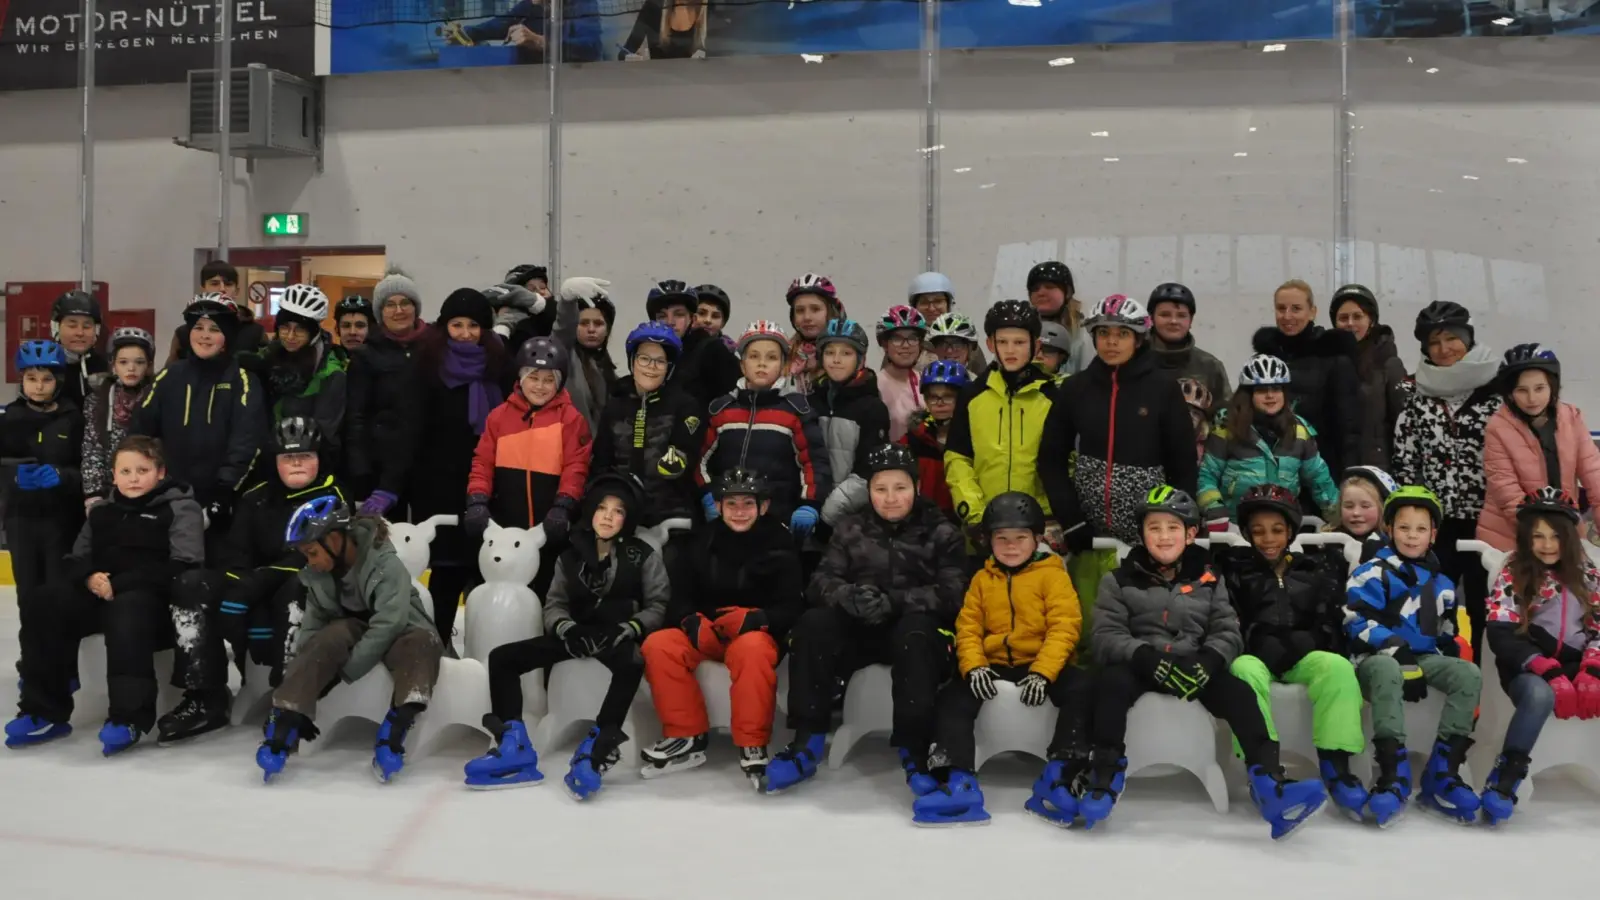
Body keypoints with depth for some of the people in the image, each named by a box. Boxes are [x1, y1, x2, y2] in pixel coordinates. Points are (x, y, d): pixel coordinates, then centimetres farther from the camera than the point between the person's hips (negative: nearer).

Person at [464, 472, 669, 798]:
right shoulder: (571, 555, 11)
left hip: (618, 637, -4)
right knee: (502, 657, -10)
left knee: (631, 662, -41)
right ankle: (513, 746, -17)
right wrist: (566, 627, -14)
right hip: (577, 635, 4)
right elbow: (554, 603, 8)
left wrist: (629, 629, -20)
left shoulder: (643, 555, 2)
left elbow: (658, 605, -3)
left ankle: (598, 746, -40)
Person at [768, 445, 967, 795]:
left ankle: (914, 749, -32)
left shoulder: (941, 533, 3)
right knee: (813, 625, -26)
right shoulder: (851, 529, 12)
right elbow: (821, 582, 1)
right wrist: (848, 595, -24)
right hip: (859, 629, 3)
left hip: (917, 629, -2)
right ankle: (807, 741, -22)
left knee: (915, 632, -37)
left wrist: (895, 601, -25)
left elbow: (952, 595, -8)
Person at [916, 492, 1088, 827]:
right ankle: (959, 783, -24)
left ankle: (1058, 778, -27)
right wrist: (973, 667, -15)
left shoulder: (1052, 575, -1)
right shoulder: (982, 579, 12)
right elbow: (968, 628, 5)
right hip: (994, 664, 3)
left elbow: (1063, 628, -12)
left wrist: (1042, 673, -25)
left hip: (1042, 665, -3)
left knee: (1081, 688, -31)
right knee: (952, 696, -18)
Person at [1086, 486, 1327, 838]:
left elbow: (1228, 633, 3)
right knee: (1111, 681, -33)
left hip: (1195, 668, 2)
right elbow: (1107, 636, -6)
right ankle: (1104, 777, -31)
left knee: (1238, 691, -25)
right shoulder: (1119, 580, 4)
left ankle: (1270, 783, -32)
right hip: (1139, 667, -2)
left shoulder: (1208, 581, 10)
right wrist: (1150, 660, -24)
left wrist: (1207, 662, -20)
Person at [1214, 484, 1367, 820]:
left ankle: (1335, 765, -26)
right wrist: (1263, 644, -13)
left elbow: (1330, 627, 12)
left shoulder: (1315, 572, 17)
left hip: (1302, 658, 2)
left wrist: (1298, 643, -6)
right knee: (1246, 671, -35)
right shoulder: (1234, 569, 11)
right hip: (1253, 656, -2)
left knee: (1338, 667, -28)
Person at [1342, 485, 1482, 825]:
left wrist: (1453, 651, 2)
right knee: (1388, 670, -40)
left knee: (1469, 675, -20)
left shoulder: (1440, 582, 19)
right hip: (1378, 658, -6)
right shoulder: (1373, 572, -2)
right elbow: (1359, 624, -13)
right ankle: (1393, 773, -42)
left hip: (1424, 657, 6)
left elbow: (1451, 630, 24)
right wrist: (1398, 651, -22)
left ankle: (1442, 773, -21)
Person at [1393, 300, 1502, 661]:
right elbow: (1404, 461, 3)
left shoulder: (1496, 390, 1)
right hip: (1436, 521, 1)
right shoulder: (1417, 397, 5)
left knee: (1481, 607, 7)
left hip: (1485, 519, -1)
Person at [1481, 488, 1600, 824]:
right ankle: (1503, 783, -35)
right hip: (1528, 668, -4)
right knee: (1540, 695, -37)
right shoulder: (1513, 573, 2)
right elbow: (1500, 635, -8)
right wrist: (1548, 670, -20)